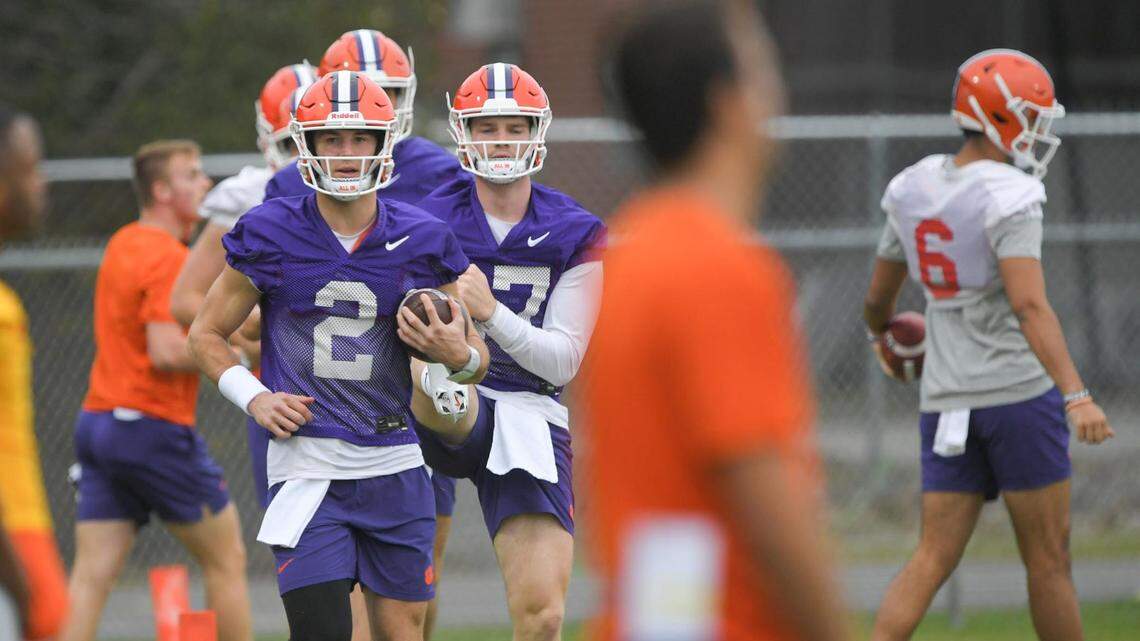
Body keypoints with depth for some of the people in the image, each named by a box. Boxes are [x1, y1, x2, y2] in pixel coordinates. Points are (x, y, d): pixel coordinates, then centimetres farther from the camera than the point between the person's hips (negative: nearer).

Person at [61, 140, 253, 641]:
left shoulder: (123, 244, 15)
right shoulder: (168, 258, -13)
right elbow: (166, 352, -21)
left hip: (97, 421, 8)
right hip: (153, 426, -8)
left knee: (92, 576, -1)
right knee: (226, 559, 7)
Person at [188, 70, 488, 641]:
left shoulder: (420, 241, 4)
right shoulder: (271, 235, 0)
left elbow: (476, 353, 13)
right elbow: (207, 333, 11)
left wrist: (458, 353, -11)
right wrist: (254, 398, -4)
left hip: (395, 463, 3)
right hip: (307, 465, -3)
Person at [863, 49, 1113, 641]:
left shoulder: (913, 188, 7)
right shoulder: (1008, 197, -14)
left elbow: (879, 296, 18)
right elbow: (1029, 306, -25)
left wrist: (881, 330, 41)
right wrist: (1076, 396, -31)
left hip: (947, 402, 6)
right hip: (1018, 391, -6)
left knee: (933, 559, 4)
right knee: (1048, 560, 4)